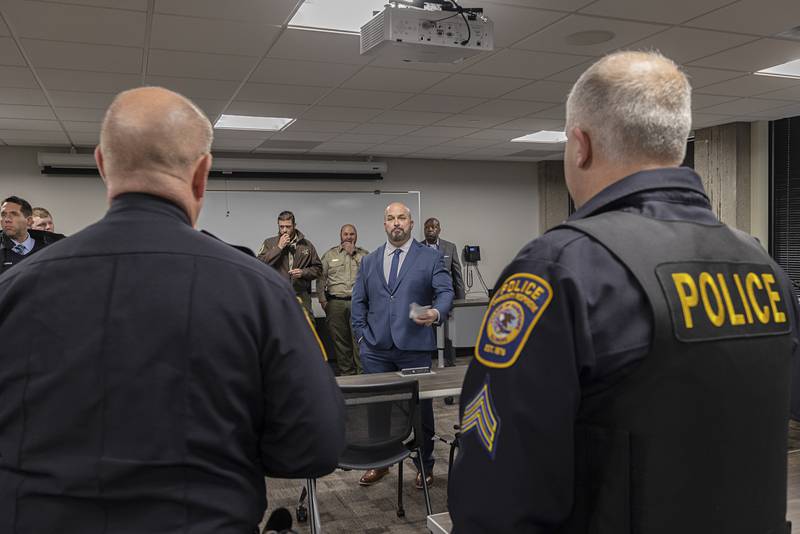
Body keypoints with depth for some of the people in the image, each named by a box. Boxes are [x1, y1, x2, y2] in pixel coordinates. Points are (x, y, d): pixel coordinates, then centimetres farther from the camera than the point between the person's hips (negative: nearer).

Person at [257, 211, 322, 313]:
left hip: (301, 297, 2)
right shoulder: (269, 243, 8)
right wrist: (279, 247, -9)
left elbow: (317, 268, 15)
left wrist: (303, 272, -5)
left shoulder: (306, 245, 11)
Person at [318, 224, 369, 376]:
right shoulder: (329, 255, 13)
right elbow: (321, 279, 12)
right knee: (340, 340, 4)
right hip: (336, 303, 1)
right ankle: (345, 373, 14)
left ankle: (362, 373, -1)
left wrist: (354, 254, -3)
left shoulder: (364, 255, 11)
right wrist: (322, 300, 4)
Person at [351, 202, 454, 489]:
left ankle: (424, 466, 23)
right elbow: (358, 301, 15)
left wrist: (437, 312, -25)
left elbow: (445, 292, -4)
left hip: (415, 347, -2)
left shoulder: (430, 258, 4)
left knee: (421, 406, 6)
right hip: (376, 349, 3)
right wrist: (362, 335, 5)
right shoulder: (369, 262, 13)